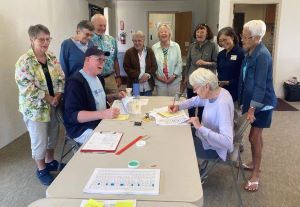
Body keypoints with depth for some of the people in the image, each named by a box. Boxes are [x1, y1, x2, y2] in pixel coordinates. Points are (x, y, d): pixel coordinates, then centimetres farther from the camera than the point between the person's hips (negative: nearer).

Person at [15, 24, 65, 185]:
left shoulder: (52, 58, 3)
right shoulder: (24, 62, -16)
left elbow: (61, 78, 4)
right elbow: (27, 88, -21)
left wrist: (58, 96, -11)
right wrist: (49, 99, -18)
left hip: (53, 105, 6)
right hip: (35, 108, -6)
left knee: (53, 135, 19)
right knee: (39, 140, 5)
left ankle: (50, 161, 41)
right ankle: (41, 169, 26)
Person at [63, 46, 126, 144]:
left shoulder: (98, 77, 13)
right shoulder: (76, 82, -17)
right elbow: (72, 114, -25)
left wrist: (115, 96, 11)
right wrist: (103, 114, -36)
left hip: (102, 123, 9)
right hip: (84, 129, -9)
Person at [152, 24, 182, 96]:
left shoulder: (176, 46, -1)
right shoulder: (154, 47, 1)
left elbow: (179, 63, -1)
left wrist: (174, 76, -8)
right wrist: (157, 76, -9)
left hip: (174, 81, 0)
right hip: (160, 81, 1)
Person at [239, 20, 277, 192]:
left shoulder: (262, 55, -21)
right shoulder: (250, 52, 6)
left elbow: (260, 84, -23)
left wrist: (252, 109, -22)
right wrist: (246, 104, 14)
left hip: (262, 103, -8)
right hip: (252, 99, 8)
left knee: (255, 137, -3)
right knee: (255, 136, 18)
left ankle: (256, 175, 10)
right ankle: (254, 164, 35)